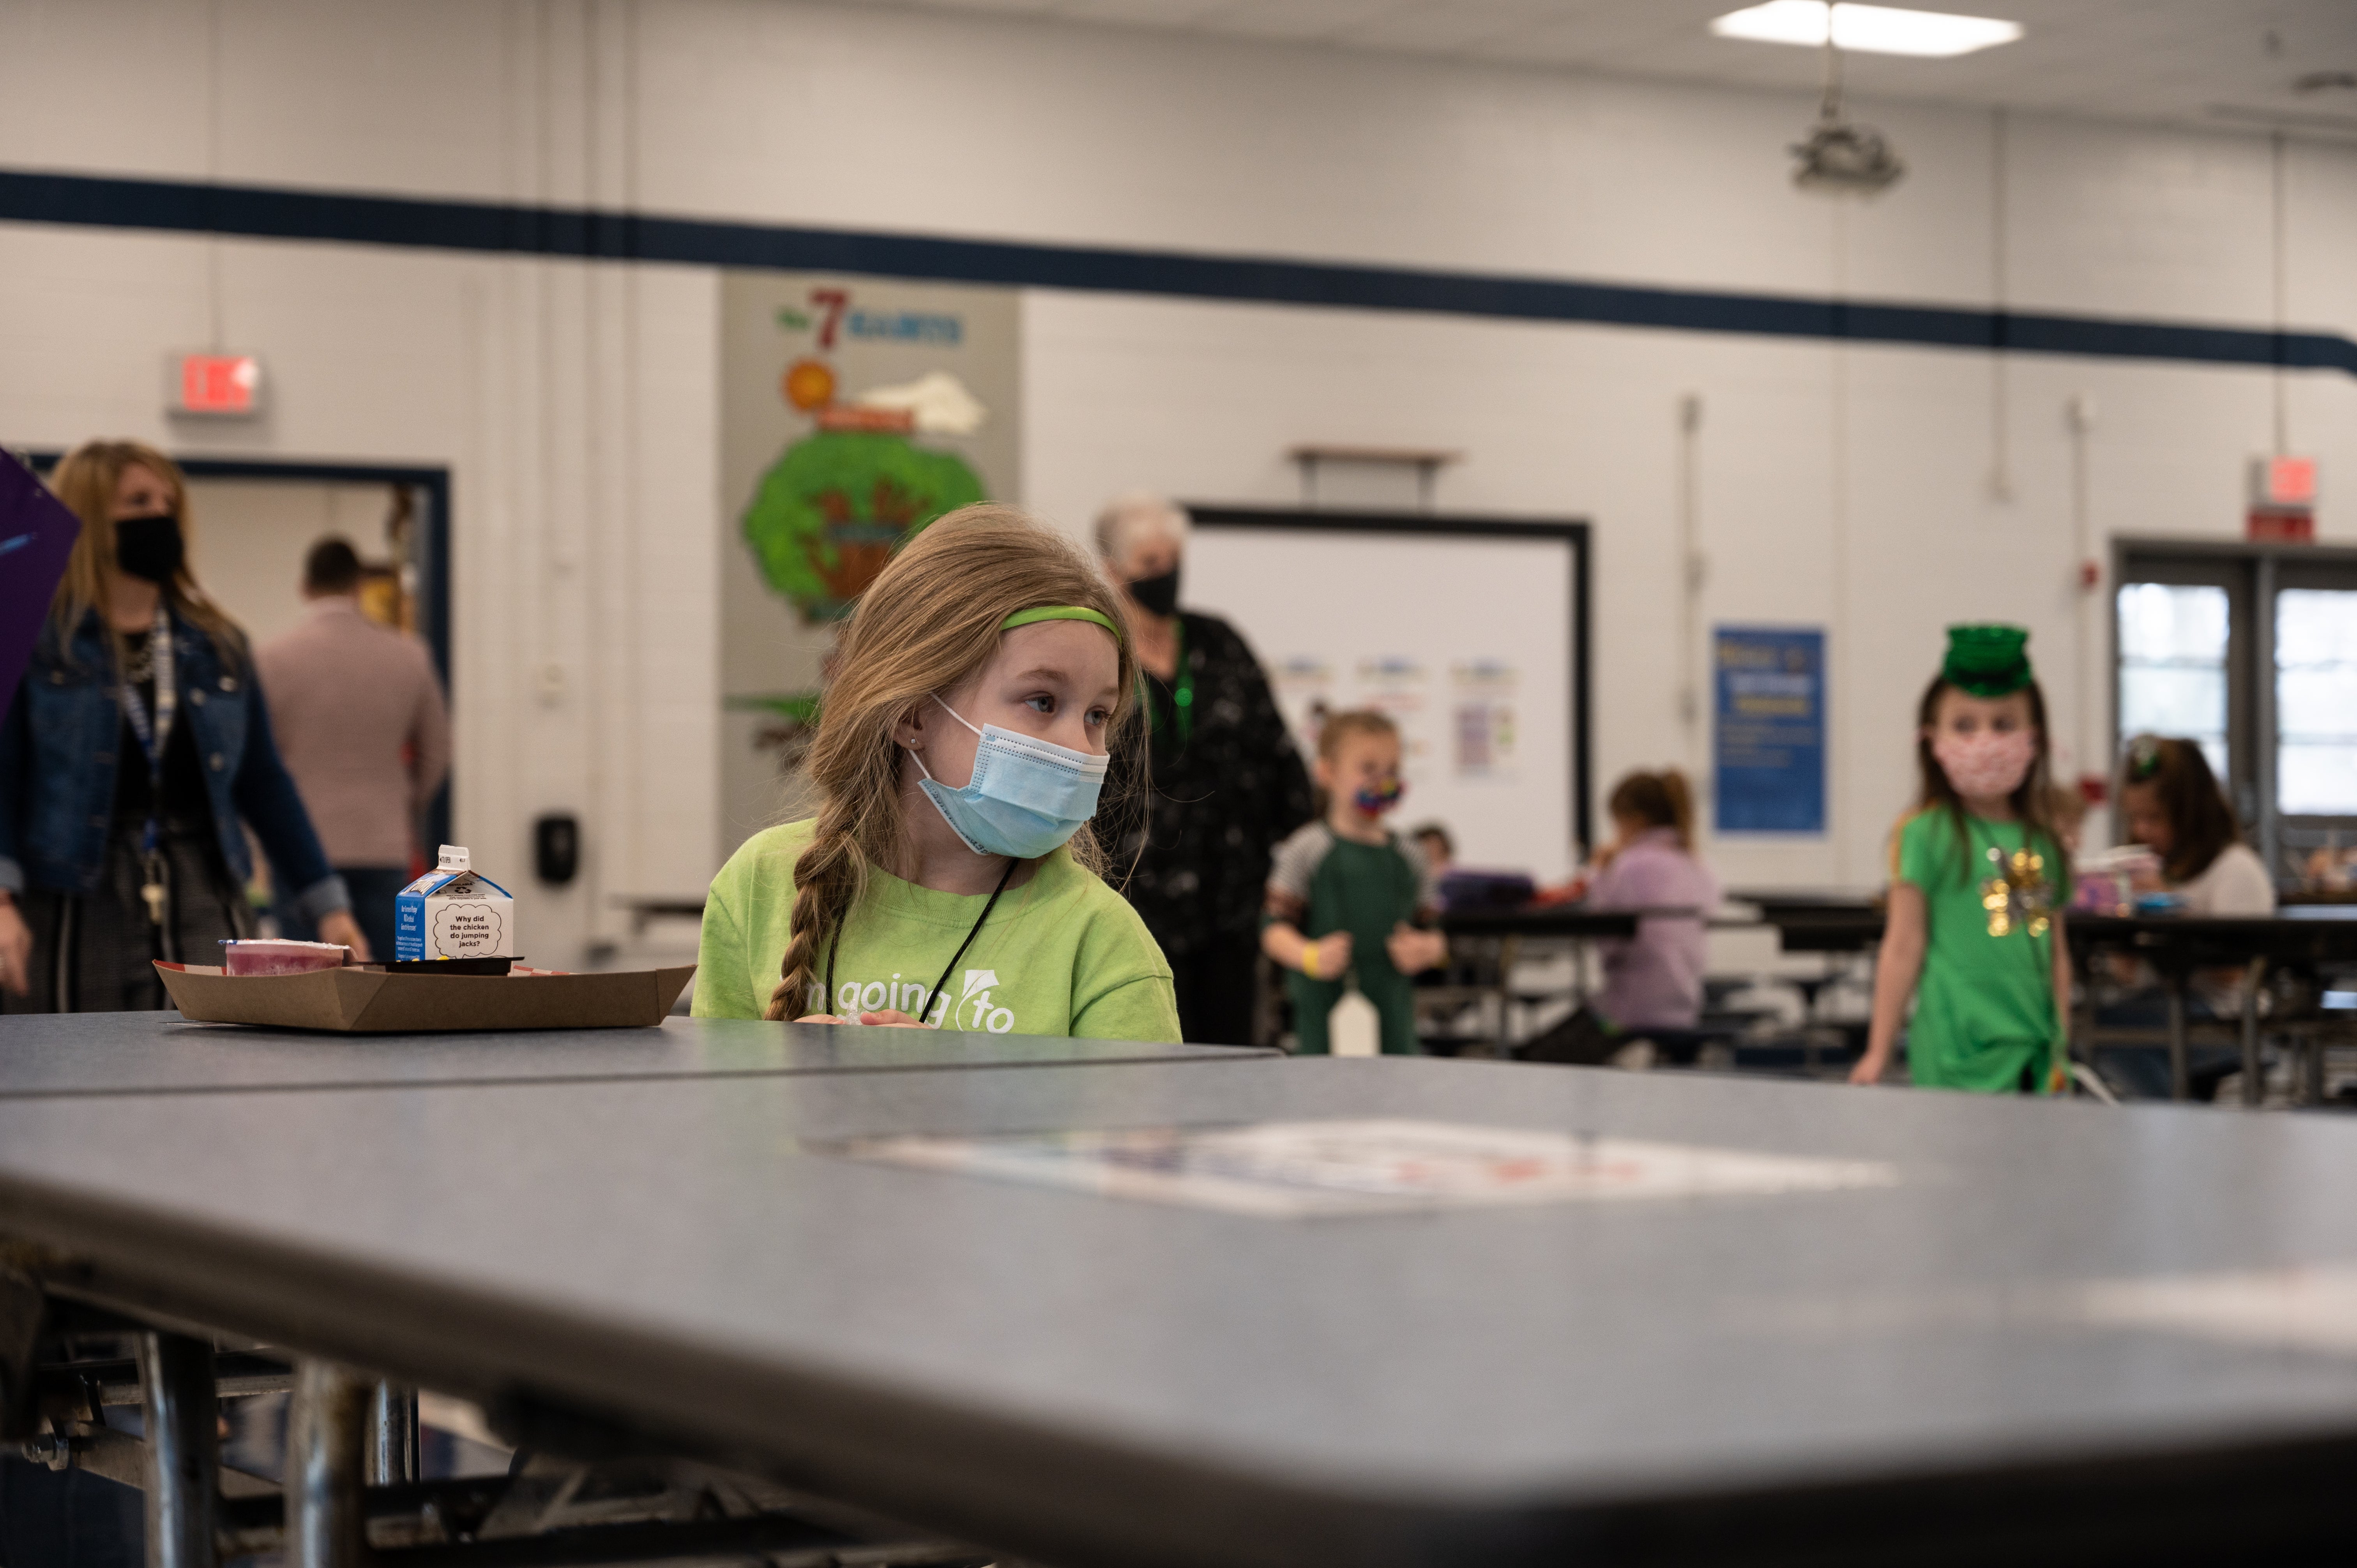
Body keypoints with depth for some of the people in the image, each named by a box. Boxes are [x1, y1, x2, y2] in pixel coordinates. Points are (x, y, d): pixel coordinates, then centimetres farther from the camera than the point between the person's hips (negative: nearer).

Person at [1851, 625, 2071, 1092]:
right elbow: (1903, 948, -3)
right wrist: (1878, 1054, -3)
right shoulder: (1926, 835, -4)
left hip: (2037, 1054, 5)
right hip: (1960, 1057, -5)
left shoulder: (2044, 844, 12)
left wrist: (2061, 1048, 17)